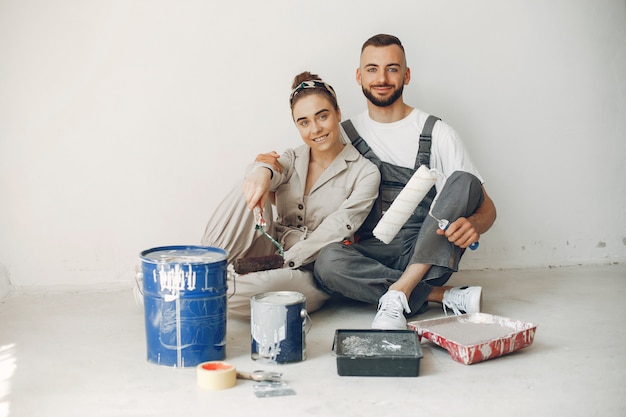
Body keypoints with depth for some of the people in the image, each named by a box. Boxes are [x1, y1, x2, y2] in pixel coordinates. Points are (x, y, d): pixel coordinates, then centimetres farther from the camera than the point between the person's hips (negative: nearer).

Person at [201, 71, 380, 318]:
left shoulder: (364, 173, 0)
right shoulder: (291, 160, 13)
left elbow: (335, 231, -11)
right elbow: (273, 169, -12)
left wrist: (281, 261, -19)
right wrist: (263, 171, -37)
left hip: (309, 276, -4)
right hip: (271, 254, 4)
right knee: (253, 189, -21)